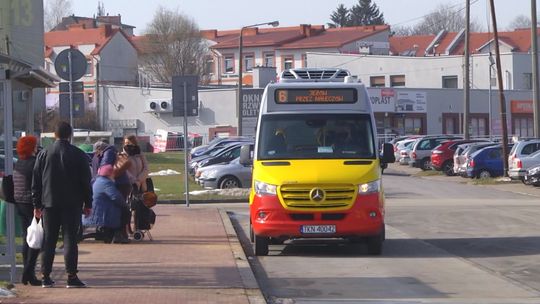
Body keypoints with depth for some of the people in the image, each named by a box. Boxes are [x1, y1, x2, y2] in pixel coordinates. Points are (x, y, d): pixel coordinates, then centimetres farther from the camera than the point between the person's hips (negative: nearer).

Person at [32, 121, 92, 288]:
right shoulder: (78, 155, -3)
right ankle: (72, 277, -5)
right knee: (70, 239, -1)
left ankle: (45, 276, 7)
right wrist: (88, 204, 5)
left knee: (48, 240, 8)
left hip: (49, 204, 2)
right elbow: (86, 181, -2)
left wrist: (37, 204, 9)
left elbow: (36, 181, 4)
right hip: (72, 204, -2)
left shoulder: (43, 154, 2)